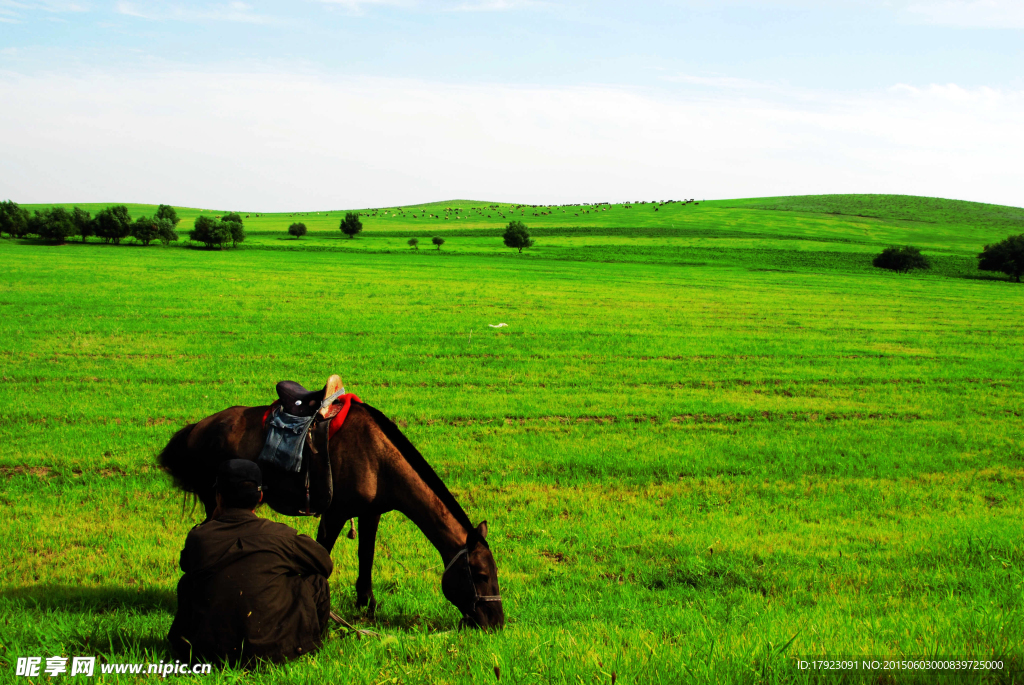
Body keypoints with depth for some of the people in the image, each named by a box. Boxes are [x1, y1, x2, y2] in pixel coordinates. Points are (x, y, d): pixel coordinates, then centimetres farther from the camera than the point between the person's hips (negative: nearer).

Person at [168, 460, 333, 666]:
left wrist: (212, 518, 23)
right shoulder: (280, 535, -3)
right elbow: (325, 565, 13)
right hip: (270, 649, -2)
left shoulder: (197, 537, 0)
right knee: (316, 581, 16)